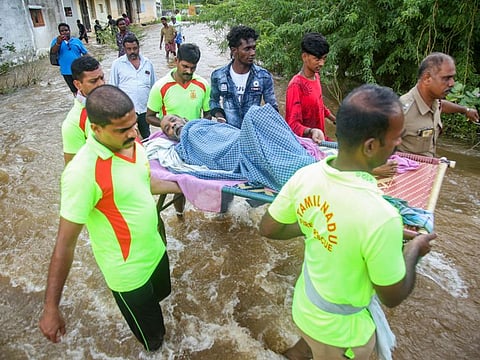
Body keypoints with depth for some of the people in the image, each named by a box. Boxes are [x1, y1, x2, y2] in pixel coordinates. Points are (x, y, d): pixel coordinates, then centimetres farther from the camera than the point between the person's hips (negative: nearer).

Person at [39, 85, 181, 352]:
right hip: (128, 273, -7)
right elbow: (66, 243, -25)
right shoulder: (83, 172, -32)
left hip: (156, 250, 7)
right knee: (153, 337, 17)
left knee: (161, 293, 35)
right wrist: (51, 308, -21)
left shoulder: (133, 143, -9)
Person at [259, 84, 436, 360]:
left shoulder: (305, 176, -20)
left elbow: (268, 229, -4)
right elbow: (393, 296, -19)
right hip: (343, 329, -4)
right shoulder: (380, 216, -37)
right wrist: (413, 251, -3)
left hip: (305, 306, 5)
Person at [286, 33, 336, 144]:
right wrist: (311, 131, -43)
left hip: (320, 140, 8)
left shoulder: (316, 76, 4)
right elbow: (293, 124, -26)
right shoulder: (296, 86, -23)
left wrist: (334, 119, 26)